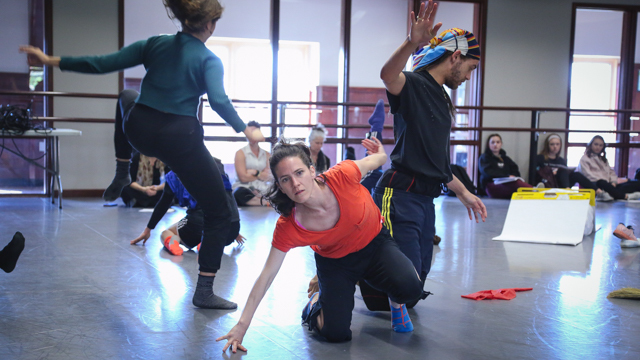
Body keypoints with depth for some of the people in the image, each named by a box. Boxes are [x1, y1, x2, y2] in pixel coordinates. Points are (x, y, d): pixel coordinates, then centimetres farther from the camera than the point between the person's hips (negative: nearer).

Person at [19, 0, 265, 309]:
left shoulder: (155, 44, 7)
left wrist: (51, 61, 8)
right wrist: (245, 130, -12)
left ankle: (121, 175, 40)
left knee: (126, 100, 42)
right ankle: (204, 292, 3)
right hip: (180, 139, -5)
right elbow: (218, 100, -21)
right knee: (219, 214, 7)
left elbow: (103, 64, 3)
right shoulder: (209, 60, -3)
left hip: (138, 132, 5)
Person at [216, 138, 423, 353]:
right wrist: (242, 325, -20)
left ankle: (397, 304, 10)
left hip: (376, 243, 1)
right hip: (336, 261, 0)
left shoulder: (342, 176, -31)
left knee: (409, 287, -28)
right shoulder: (287, 228, -29)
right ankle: (317, 303, 19)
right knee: (335, 333, -16)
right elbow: (266, 276, -20)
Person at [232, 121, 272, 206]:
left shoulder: (267, 155, 19)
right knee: (240, 193, -42)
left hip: (263, 190, 3)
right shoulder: (240, 153, 8)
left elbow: (270, 177, 5)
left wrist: (253, 172, -4)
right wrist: (260, 175, 5)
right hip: (245, 188, -3)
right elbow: (243, 177, -4)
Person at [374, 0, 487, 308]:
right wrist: (412, 43, -53)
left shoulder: (443, 101, 21)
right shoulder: (413, 84, -9)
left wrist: (463, 193, 30)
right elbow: (388, 76, -35)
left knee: (417, 280, 13)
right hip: (400, 195, -10)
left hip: (426, 199, 10)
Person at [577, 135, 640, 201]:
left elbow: (611, 172, 24)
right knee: (601, 183, -44)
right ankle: (626, 196, -58)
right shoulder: (584, 159, 12)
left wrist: (613, 181, -1)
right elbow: (587, 174, -3)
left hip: (608, 184, 6)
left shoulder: (604, 160, 33)